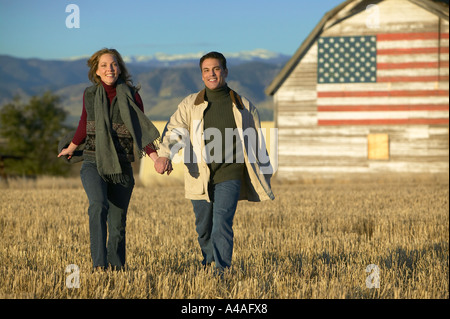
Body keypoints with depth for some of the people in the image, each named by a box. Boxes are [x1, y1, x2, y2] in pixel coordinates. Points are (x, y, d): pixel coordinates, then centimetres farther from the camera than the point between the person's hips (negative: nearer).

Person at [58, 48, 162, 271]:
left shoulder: (132, 96, 2)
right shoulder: (90, 95, 6)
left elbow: (140, 132, 4)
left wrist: (155, 157, -9)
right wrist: (71, 149, 36)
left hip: (122, 166, 0)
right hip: (93, 162, 0)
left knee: (118, 223, 2)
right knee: (99, 205, -27)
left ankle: (116, 267, 18)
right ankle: (99, 264, -29)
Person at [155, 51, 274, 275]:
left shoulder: (243, 106, 9)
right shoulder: (190, 104, 9)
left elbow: (257, 143, 18)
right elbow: (175, 131, -6)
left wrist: (264, 174, 21)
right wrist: (164, 155, -26)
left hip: (229, 174, -2)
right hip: (200, 175, 2)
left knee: (222, 222, -18)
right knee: (203, 227, 10)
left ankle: (221, 270, -20)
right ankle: (208, 260, 36)